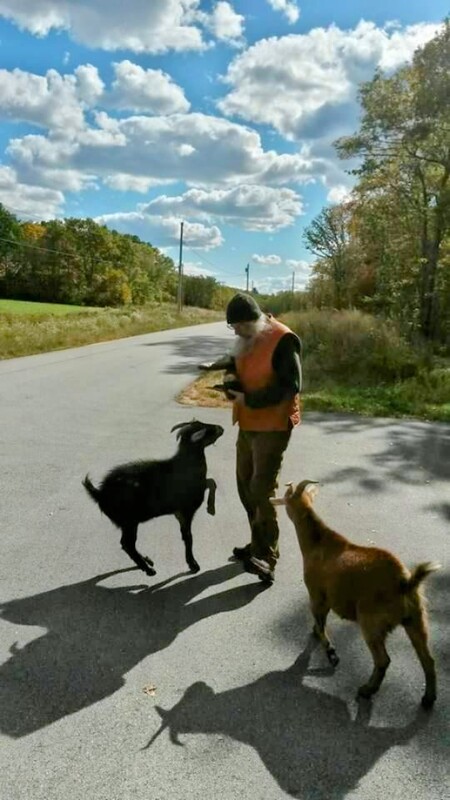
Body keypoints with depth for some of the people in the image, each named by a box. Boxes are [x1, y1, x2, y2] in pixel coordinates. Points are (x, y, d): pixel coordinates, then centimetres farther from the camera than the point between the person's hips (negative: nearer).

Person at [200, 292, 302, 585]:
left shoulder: (283, 340, -19)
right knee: (246, 484, 14)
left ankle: (266, 558, -1)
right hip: (248, 423, 9)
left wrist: (249, 399, -22)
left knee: (262, 490, -11)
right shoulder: (248, 338, 7)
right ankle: (260, 544, 28)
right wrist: (231, 374, -2)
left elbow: (291, 386, -23)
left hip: (273, 425, -9)